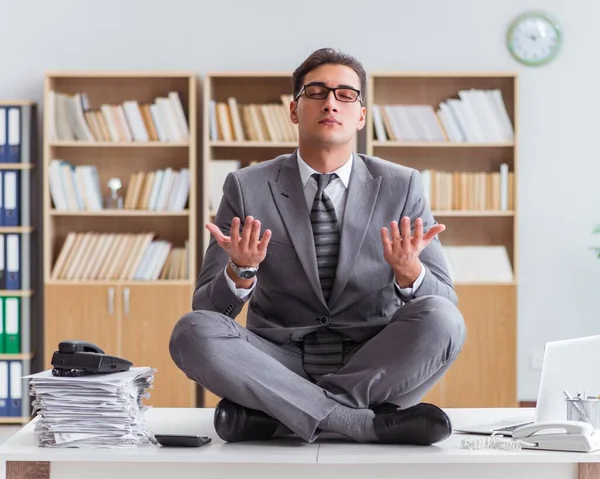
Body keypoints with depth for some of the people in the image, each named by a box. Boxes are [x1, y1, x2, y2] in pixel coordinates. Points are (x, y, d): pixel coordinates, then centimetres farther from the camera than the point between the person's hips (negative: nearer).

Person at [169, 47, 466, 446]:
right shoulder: (247, 188, 0)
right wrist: (241, 273, -26)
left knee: (442, 320, -28)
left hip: (373, 367, 0)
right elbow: (208, 308, -3)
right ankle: (370, 422, -28)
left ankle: (274, 413, -21)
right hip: (281, 363, 0)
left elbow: (443, 306, -2)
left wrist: (409, 271, -26)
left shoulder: (402, 186, 1)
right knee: (193, 331, -27)